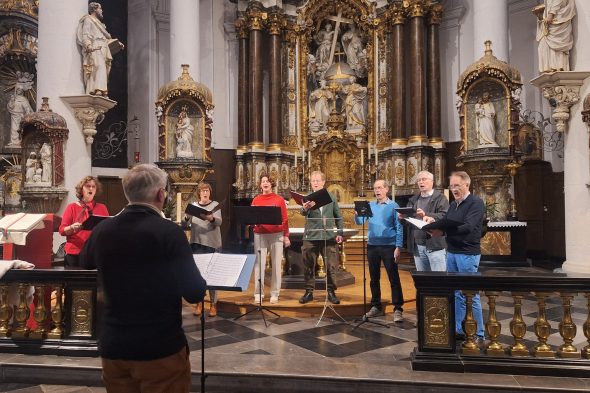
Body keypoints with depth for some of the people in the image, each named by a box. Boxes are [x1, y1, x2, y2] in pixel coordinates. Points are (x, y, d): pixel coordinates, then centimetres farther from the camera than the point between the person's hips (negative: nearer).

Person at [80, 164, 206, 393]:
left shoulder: (102, 230, -3)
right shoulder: (169, 232, -19)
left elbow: (86, 262, 20)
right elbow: (195, 293, -14)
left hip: (112, 347, 5)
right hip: (161, 349, -4)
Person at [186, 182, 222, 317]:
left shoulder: (215, 205, 1)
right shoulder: (193, 205, 11)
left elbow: (219, 222, -13)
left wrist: (210, 218, -34)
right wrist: (187, 217, -17)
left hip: (211, 243, -3)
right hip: (196, 242, 3)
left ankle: (213, 303, 8)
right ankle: (199, 302, 15)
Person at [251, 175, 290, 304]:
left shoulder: (279, 199, 4)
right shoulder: (256, 200, 8)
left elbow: (284, 219, 4)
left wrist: (286, 236, -1)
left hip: (276, 235, -1)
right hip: (260, 235, 1)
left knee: (276, 264, 2)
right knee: (259, 264, -1)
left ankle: (275, 294, 10)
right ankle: (258, 293, 7)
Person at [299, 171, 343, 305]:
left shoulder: (331, 197, 8)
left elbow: (338, 217, 11)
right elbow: (303, 213, -16)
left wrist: (340, 233, 2)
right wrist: (305, 208, -39)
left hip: (329, 237, 1)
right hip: (311, 237, 0)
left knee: (331, 266, 2)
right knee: (309, 266, 6)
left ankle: (331, 292, 15)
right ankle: (309, 292, 17)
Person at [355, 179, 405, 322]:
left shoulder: (393, 206, -3)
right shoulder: (370, 205, 9)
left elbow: (399, 228, -5)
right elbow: (360, 221, 2)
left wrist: (398, 247, -12)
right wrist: (357, 214, -19)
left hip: (389, 246, -4)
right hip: (372, 246, 5)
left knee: (394, 278, -2)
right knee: (374, 278, 12)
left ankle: (398, 309, 3)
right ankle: (376, 306, 23)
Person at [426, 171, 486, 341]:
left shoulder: (476, 203, -11)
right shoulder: (453, 204, 14)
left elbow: (468, 227, -24)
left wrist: (441, 230, -31)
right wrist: (434, 222, -5)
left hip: (468, 254, -8)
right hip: (451, 252, 8)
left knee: (471, 295, -2)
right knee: (456, 294, 13)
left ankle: (478, 334, 8)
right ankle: (457, 329, 23)